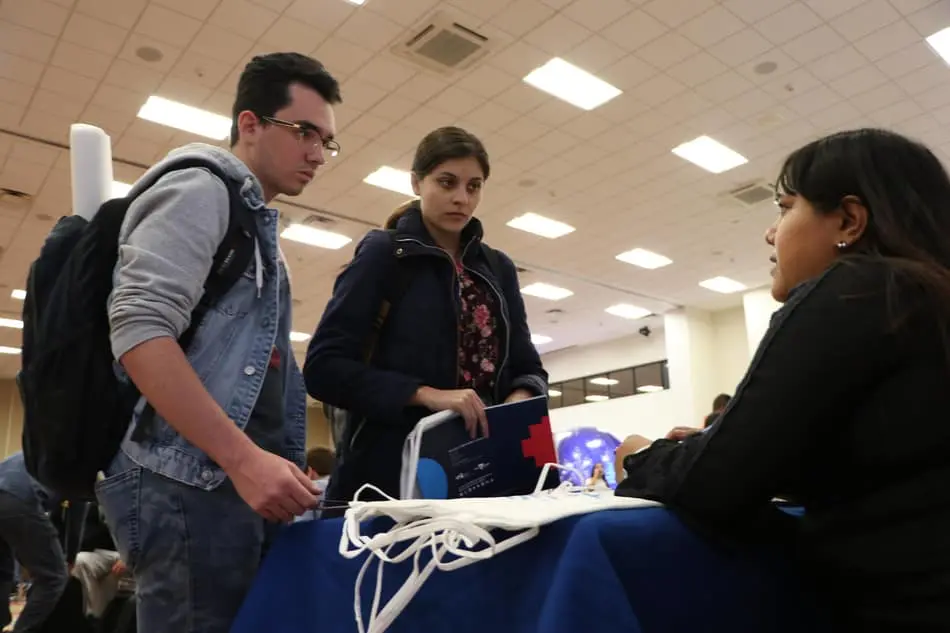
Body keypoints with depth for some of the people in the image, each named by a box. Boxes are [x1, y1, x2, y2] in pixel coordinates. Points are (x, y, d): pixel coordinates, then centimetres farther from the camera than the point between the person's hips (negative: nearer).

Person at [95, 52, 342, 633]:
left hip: (240, 480, 9)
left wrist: (264, 464, 14)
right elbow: (138, 330, -18)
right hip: (190, 482, -9)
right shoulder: (201, 189, -4)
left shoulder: (258, 223, 22)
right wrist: (243, 456, -22)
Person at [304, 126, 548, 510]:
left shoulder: (499, 270, 13)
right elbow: (324, 366, -9)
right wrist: (425, 394, -21)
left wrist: (520, 401, -10)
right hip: (390, 471, -4)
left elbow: (527, 368, 13)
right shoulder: (383, 252, -2)